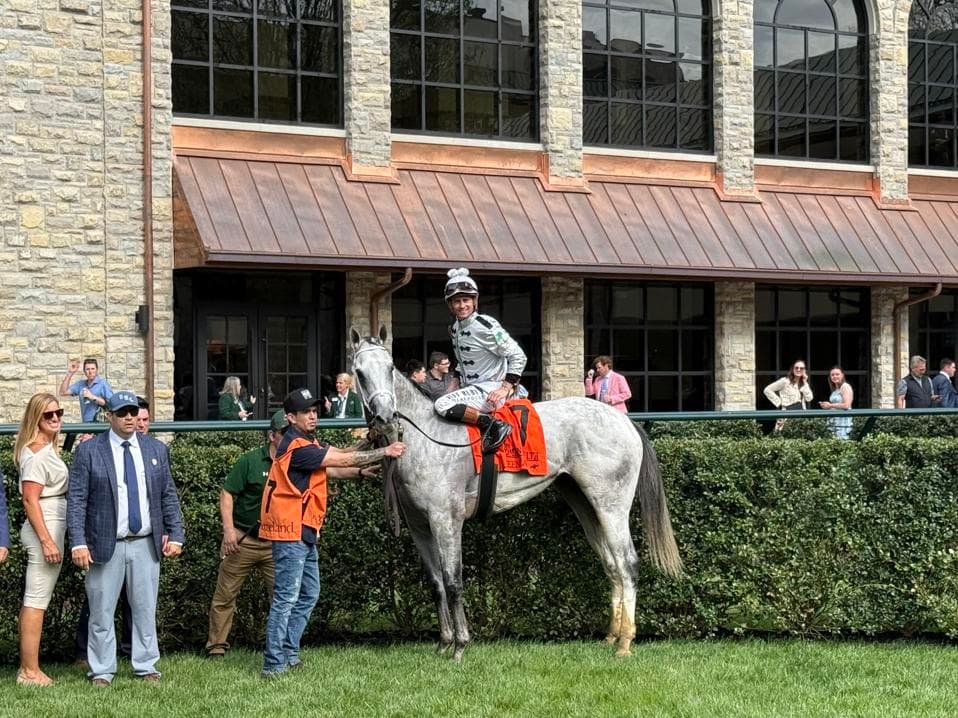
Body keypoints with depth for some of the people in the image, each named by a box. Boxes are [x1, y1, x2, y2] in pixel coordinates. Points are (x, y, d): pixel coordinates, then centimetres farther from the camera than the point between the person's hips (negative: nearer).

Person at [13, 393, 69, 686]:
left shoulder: (46, 449, 15)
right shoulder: (37, 453, -14)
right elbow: (30, 500, -19)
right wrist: (47, 541, -21)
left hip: (48, 530, 10)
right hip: (45, 530, -10)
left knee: (32, 601, 11)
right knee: (37, 602, -7)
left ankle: (27, 668, 16)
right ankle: (31, 672, -5)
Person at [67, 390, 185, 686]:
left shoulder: (156, 449, 8)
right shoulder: (89, 451, -2)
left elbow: (169, 496, 10)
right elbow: (76, 500, -5)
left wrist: (175, 535, 2)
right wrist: (78, 543, -13)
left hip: (146, 545, 3)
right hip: (105, 546, -3)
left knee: (145, 609, 8)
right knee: (102, 612, 2)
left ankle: (146, 667, 18)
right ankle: (102, 671, 11)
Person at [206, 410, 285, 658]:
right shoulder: (250, 461, -6)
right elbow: (227, 493, -6)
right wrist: (228, 529, -13)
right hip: (243, 540, -2)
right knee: (225, 594, 5)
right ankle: (216, 646, 17)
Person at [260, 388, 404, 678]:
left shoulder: (309, 444, 14)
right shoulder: (296, 447, -19)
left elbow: (331, 469, 16)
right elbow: (344, 459, -17)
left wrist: (361, 472, 1)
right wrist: (385, 452, -10)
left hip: (304, 532, 11)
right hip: (291, 532, -11)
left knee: (309, 594, 16)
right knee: (286, 598, -10)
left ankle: (289, 653, 21)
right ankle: (273, 665, -10)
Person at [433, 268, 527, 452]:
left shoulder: (486, 325, -15)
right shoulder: (455, 329, 11)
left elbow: (518, 356, -15)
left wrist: (505, 388, -20)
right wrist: (454, 388, 14)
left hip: (491, 390, -10)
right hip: (472, 389, 10)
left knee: (442, 405, -25)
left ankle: (494, 426, -26)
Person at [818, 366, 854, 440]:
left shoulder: (845, 387, -7)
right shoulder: (835, 389, 19)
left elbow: (846, 405, -18)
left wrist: (830, 405, -9)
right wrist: (825, 405, 11)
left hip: (843, 421, -8)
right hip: (833, 421, 8)